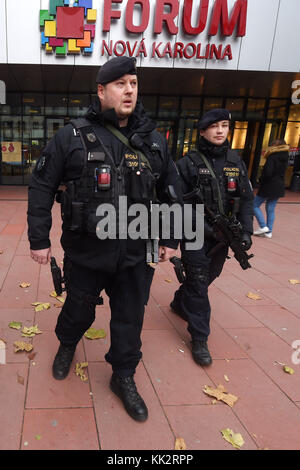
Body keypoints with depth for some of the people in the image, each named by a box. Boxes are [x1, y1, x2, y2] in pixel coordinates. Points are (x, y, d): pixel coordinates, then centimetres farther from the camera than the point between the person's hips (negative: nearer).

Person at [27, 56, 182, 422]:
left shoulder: (154, 142, 4)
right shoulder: (72, 137, -6)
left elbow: (171, 192, 11)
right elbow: (41, 188, -3)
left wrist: (170, 238, 10)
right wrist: (39, 238, -3)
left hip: (136, 255, 3)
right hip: (85, 252, -2)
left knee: (130, 318, 13)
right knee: (79, 309, 19)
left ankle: (123, 377, 37)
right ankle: (67, 346, 53)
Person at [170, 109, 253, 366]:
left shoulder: (236, 161, 7)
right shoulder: (188, 163, -7)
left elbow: (246, 199, 6)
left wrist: (246, 231, -6)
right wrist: (207, 228, -19)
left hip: (222, 236, 5)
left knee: (209, 276, 19)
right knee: (198, 282, 0)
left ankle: (179, 303, 47)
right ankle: (199, 338, 13)